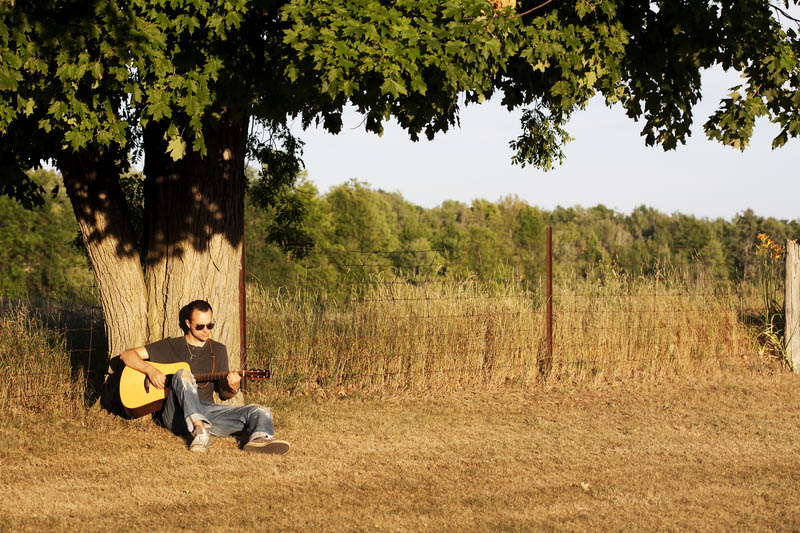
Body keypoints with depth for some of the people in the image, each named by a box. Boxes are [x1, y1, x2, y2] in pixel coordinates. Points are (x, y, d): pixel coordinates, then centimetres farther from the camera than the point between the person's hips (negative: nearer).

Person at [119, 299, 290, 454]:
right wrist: (150, 370, -12)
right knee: (183, 374, -32)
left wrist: (232, 388, -5)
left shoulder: (218, 350, 20)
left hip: (208, 411, 3)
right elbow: (127, 355, 6)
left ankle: (259, 439, -55)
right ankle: (200, 431, -52)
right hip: (177, 414, -3)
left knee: (260, 413, -18)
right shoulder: (171, 346, 11)